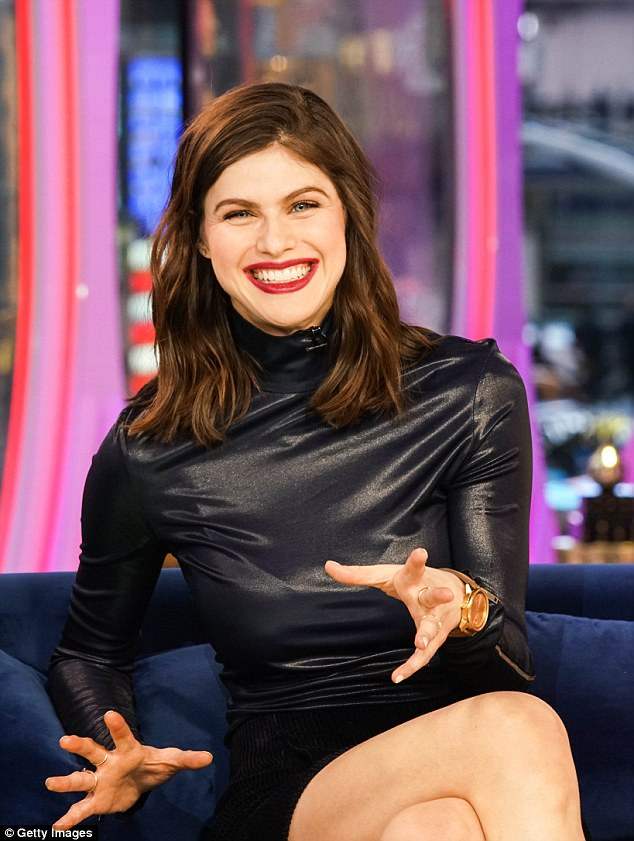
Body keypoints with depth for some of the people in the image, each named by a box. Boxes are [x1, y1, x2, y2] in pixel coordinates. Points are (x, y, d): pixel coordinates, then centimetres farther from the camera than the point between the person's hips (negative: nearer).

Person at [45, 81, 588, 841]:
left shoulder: (470, 392, 1)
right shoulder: (149, 449, 1)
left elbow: (512, 671, 1)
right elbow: (89, 653, 19)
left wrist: (466, 613, -23)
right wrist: (118, 763, -3)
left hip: (454, 766, 1)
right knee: (515, 731, -32)